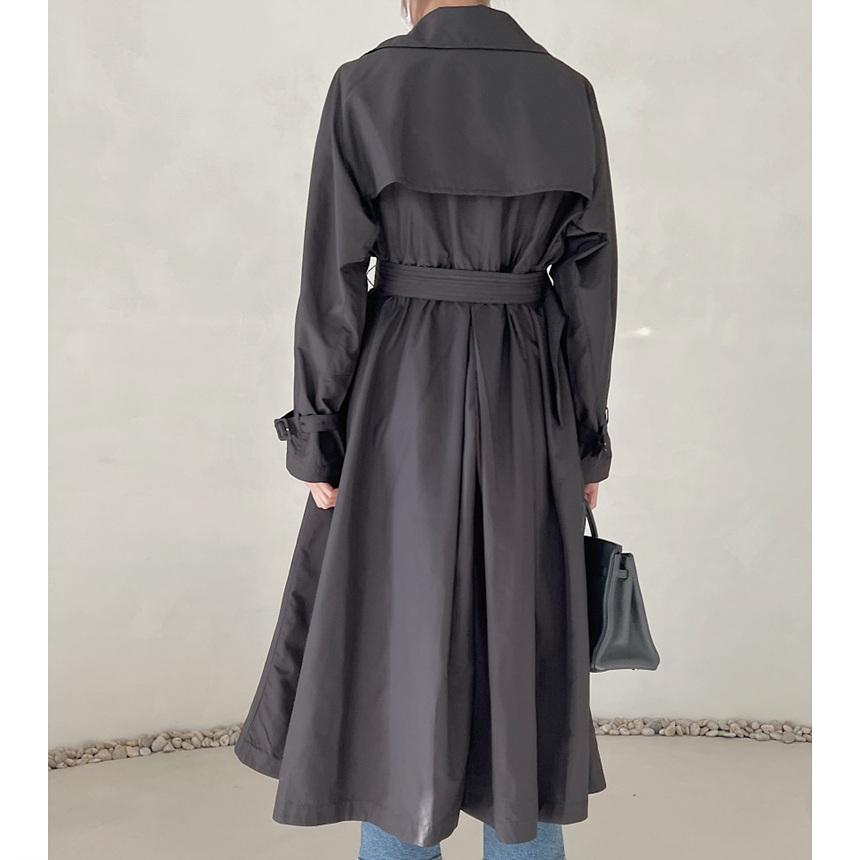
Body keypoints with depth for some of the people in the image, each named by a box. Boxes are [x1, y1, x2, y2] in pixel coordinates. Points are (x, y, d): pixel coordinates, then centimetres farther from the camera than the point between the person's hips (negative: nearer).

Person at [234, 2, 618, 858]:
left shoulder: (365, 87, -3)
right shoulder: (567, 93, 5)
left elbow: (333, 277, -7)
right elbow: (590, 280, 2)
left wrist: (316, 436, -1)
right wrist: (586, 442, 8)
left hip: (402, 389, -2)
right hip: (526, 394, 3)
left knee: (398, 630, 10)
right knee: (521, 631, 13)